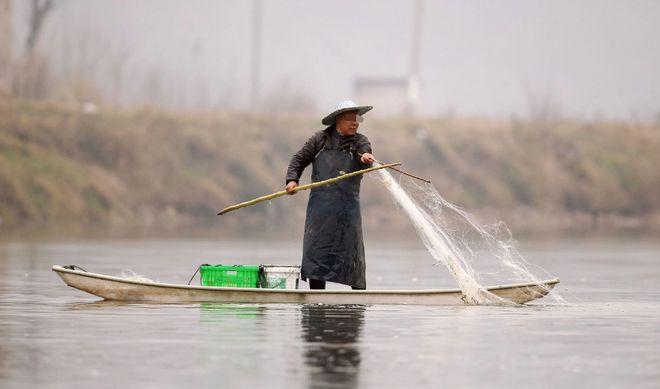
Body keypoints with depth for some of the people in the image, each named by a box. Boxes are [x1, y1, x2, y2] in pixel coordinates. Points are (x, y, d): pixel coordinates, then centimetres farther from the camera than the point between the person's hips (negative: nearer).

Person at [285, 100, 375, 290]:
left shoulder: (359, 141, 6)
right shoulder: (320, 139, 9)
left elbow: (365, 153, -16)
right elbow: (299, 160, 14)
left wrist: (366, 158, -40)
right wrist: (292, 179, -3)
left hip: (347, 206, -1)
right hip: (320, 205, 1)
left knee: (352, 250, -2)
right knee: (317, 249, -1)